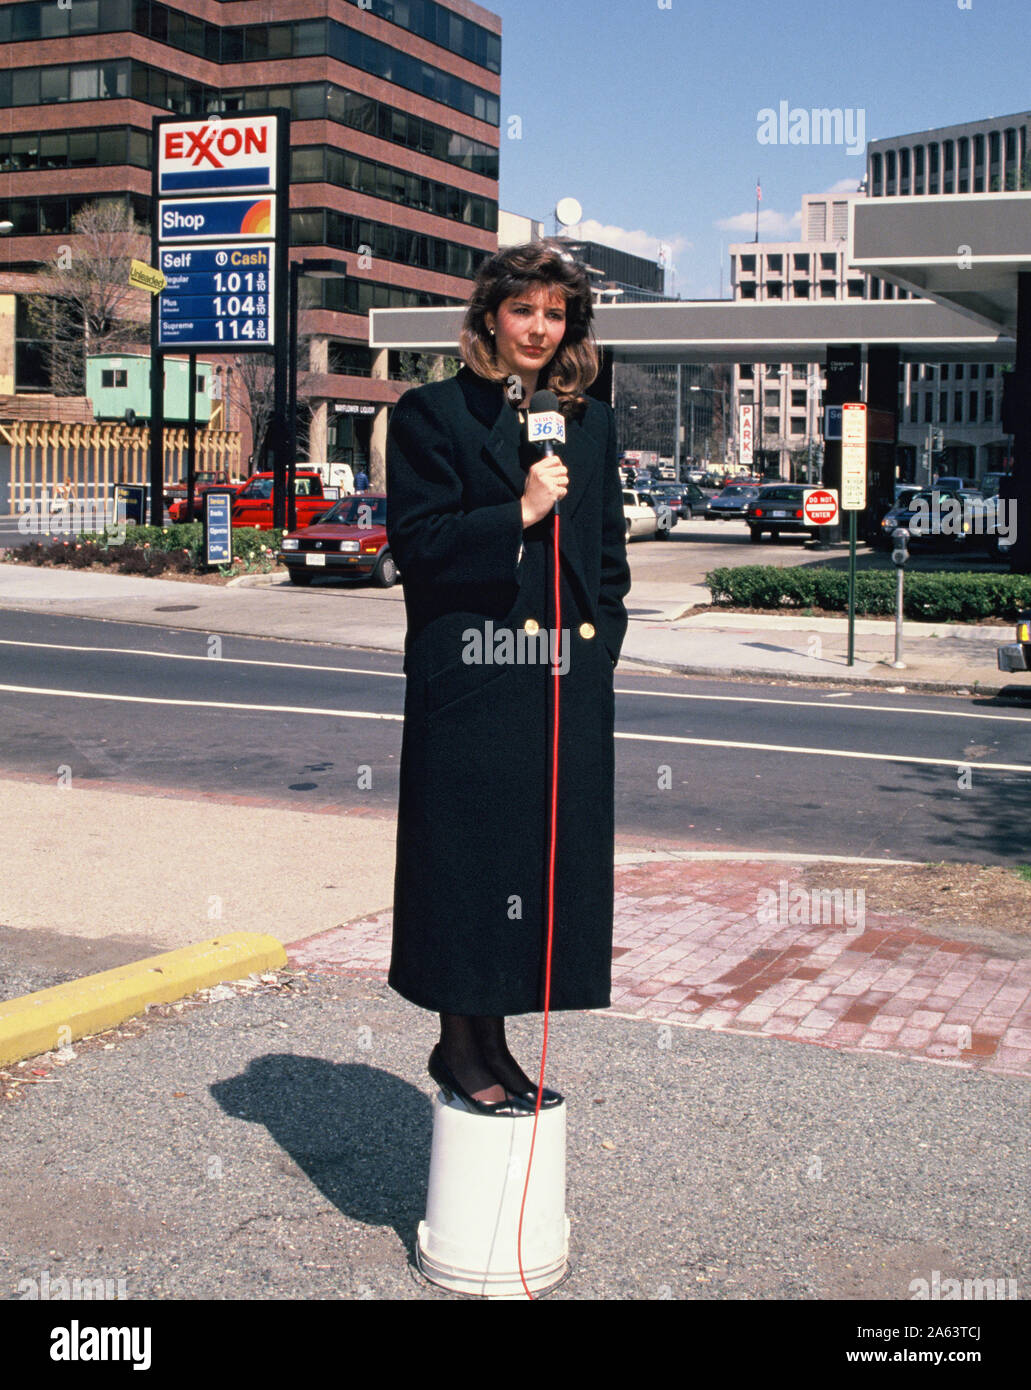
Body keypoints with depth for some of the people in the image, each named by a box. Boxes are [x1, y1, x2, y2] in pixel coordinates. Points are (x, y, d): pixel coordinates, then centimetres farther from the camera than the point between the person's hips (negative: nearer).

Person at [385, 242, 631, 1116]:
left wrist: (597, 642, 6)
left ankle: (494, 1039, 21)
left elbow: (610, 548, 17)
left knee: (547, 853, 8)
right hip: (470, 676, -5)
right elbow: (415, 541, -7)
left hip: (569, 679, 5)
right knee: (467, 853, 0)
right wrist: (519, 513, -15)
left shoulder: (591, 422, 15)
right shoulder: (432, 413, 0)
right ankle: (458, 1044, 14)